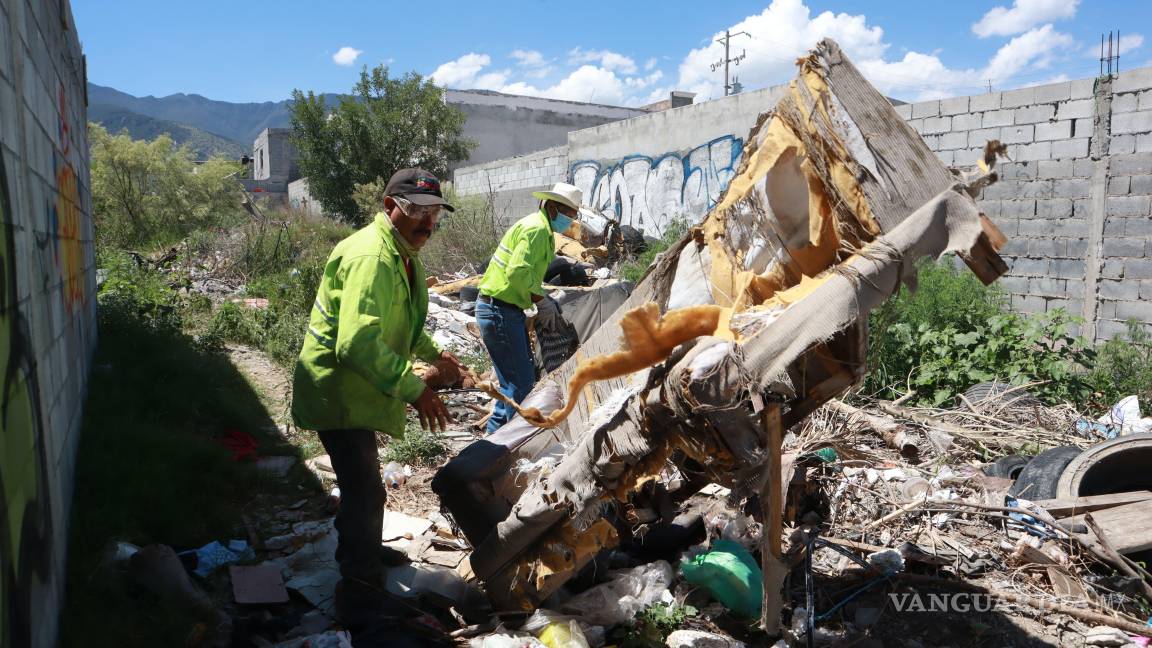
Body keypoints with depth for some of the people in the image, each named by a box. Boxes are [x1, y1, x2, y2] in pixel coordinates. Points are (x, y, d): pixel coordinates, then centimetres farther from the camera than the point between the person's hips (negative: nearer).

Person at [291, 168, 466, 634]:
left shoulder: (403, 255, 9)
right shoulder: (371, 258, -27)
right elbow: (358, 342, -37)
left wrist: (434, 355, 12)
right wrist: (414, 389, -34)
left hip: (357, 390, 11)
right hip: (337, 394, -11)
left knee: (363, 485, 27)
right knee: (364, 491, -8)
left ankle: (367, 552, 48)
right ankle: (361, 599, 5)